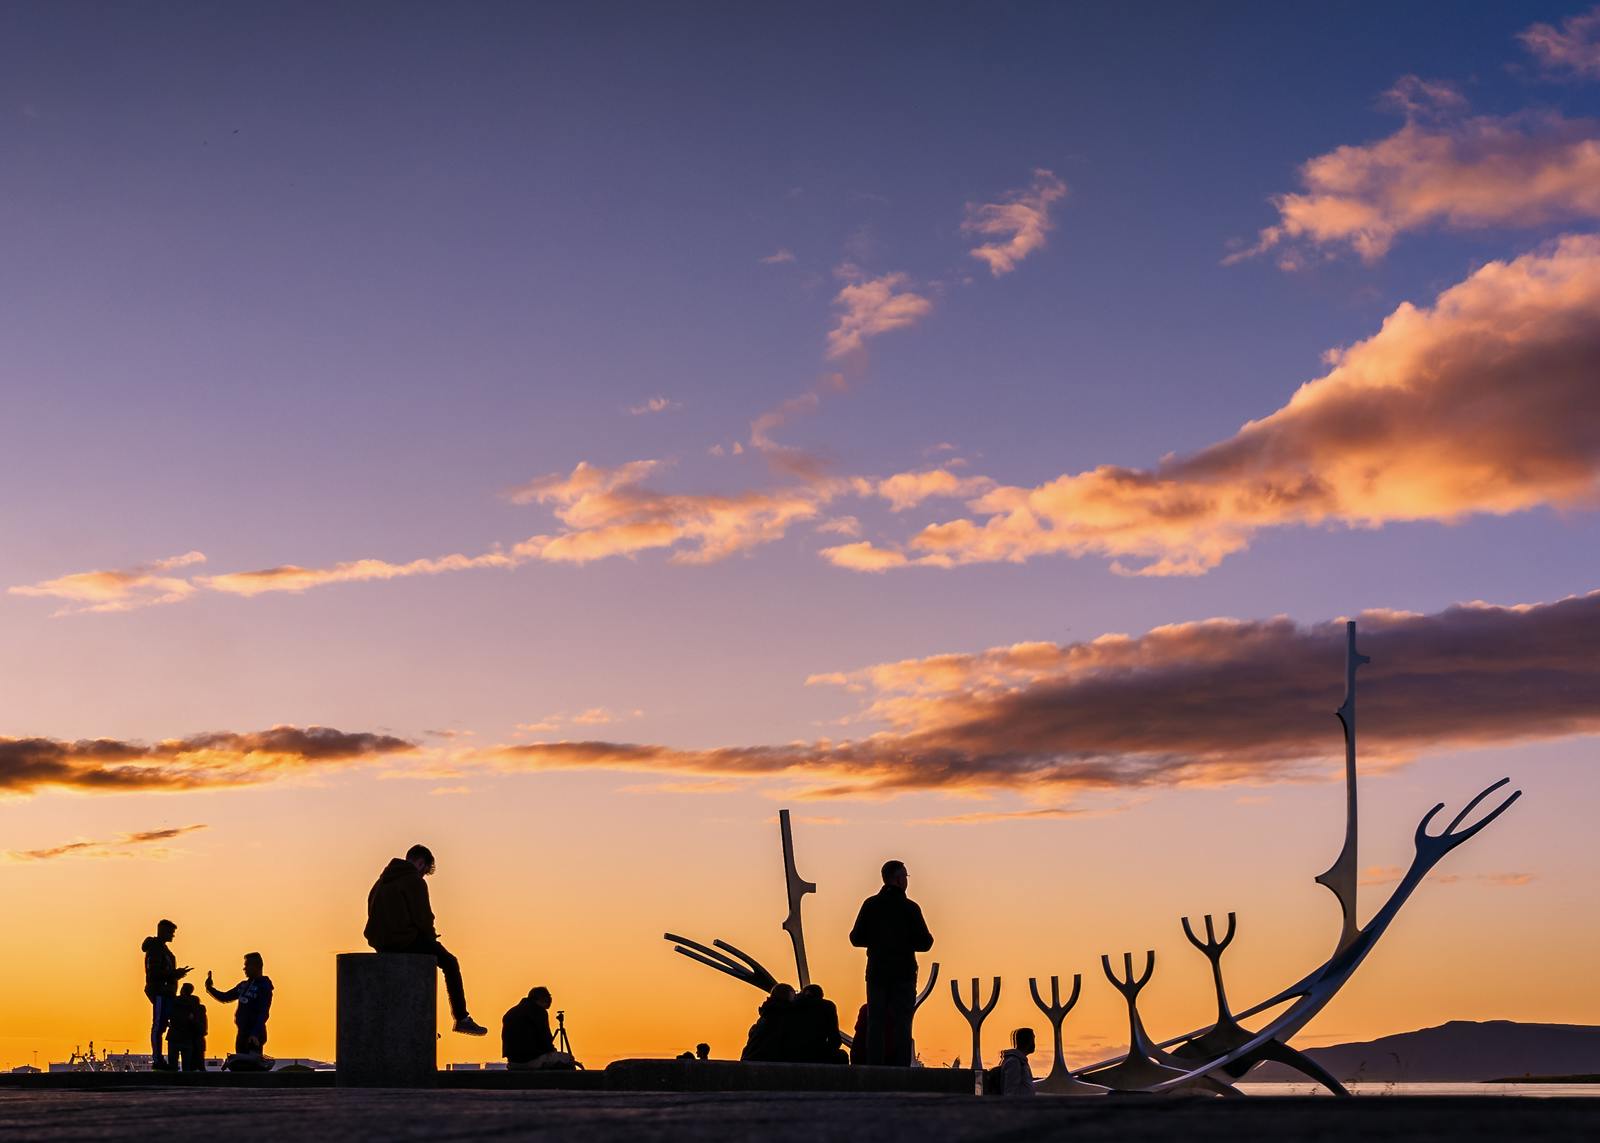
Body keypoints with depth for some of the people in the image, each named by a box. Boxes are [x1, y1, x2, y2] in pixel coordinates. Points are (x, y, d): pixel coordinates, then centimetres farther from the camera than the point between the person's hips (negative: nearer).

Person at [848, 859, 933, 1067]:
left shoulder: (870, 905, 1)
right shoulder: (909, 907, -6)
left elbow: (856, 938, 3)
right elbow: (925, 943, -6)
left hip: (876, 973, 2)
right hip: (903, 974, -2)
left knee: (875, 1024, 4)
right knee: (901, 1025, 0)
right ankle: (900, 1070, -5)